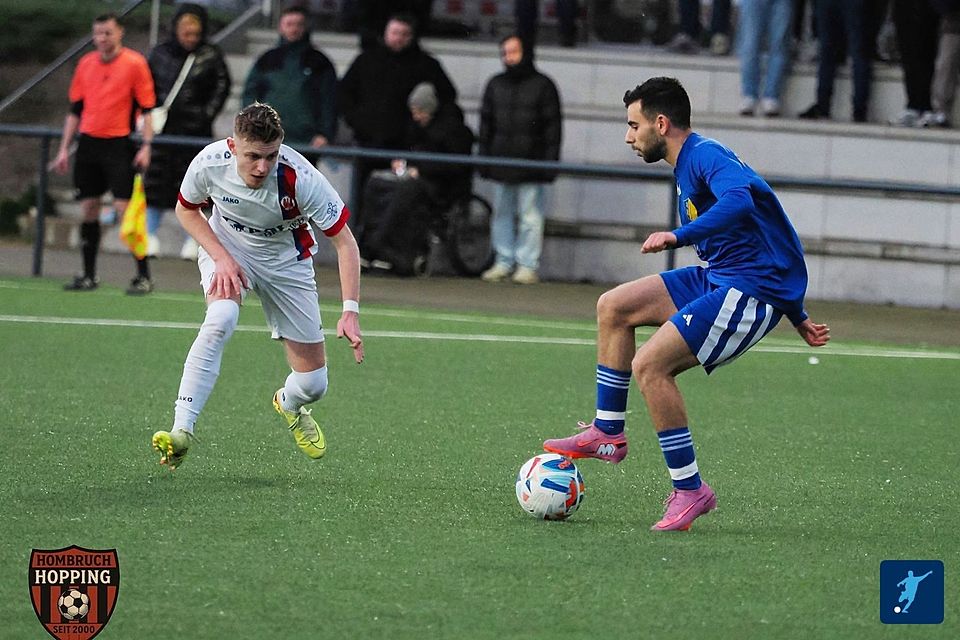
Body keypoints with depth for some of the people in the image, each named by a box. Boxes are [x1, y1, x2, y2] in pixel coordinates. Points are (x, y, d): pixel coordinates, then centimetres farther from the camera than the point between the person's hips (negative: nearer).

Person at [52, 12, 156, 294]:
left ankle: (144, 276, -4)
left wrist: (146, 146, -14)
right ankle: (89, 276, 14)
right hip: (88, 142, 5)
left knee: (126, 209, -10)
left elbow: (147, 108, -5)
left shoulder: (135, 64, -4)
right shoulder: (85, 64, 10)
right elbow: (75, 110, 16)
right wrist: (64, 149, 12)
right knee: (88, 210, 6)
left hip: (119, 144, -5)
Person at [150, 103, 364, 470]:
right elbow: (186, 209, -5)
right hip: (227, 246, 0)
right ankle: (181, 432, -36)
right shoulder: (209, 163, -28)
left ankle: (289, 405, 39)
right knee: (221, 320, -35)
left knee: (313, 384, -1)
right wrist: (221, 258, -19)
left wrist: (350, 311, -33)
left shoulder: (300, 178, -34)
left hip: (285, 258, 0)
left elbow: (344, 242, -24)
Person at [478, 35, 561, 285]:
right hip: (501, 163, 5)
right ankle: (503, 262, 14)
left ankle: (528, 265, -1)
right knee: (502, 214, 7)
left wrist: (550, 162, -6)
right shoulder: (496, 84, 14)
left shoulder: (542, 85, 1)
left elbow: (553, 126, 0)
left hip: (531, 165, -5)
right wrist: (484, 160, 11)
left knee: (530, 217, -4)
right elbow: (486, 123, 18)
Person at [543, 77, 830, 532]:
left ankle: (690, 491, -11)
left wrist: (678, 236, -40)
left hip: (754, 290, -11)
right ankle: (607, 434, 18)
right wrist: (797, 316, 27)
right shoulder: (689, 165, 19)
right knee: (613, 307, 11)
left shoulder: (705, 156, -13)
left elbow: (739, 201, -36)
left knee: (649, 365, -18)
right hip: (719, 278, 11)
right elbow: (763, 239, 25)